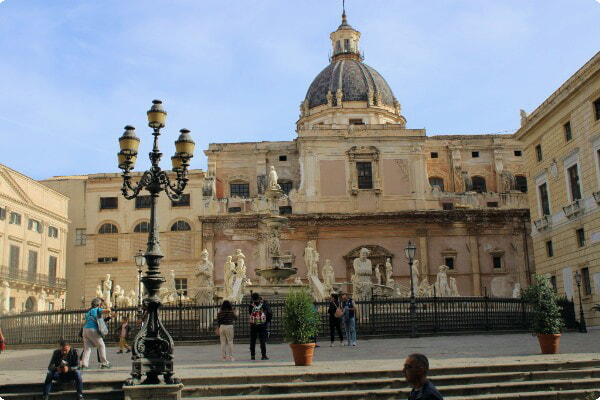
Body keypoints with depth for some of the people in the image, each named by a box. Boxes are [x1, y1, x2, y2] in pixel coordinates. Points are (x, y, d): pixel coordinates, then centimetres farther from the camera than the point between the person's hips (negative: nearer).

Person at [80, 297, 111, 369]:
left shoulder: (88, 311, 23)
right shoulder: (97, 309, 1)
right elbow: (108, 310, -10)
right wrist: (106, 304, 6)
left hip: (85, 329, 7)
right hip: (92, 329, -7)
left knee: (87, 348, 5)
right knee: (101, 346, 2)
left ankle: (84, 364, -7)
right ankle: (104, 363, 1)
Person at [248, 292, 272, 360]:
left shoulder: (251, 306, -6)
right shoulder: (263, 304, -5)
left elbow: (249, 313, 8)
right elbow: (270, 313, -5)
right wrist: (267, 320, 8)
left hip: (253, 325, 0)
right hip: (262, 325, 0)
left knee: (252, 341, 9)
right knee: (263, 340, 5)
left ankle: (252, 356, 10)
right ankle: (264, 355, 3)